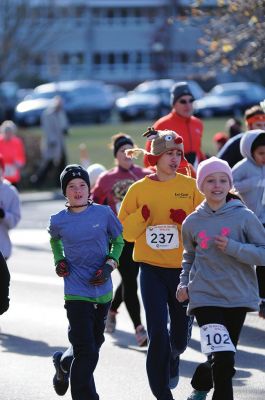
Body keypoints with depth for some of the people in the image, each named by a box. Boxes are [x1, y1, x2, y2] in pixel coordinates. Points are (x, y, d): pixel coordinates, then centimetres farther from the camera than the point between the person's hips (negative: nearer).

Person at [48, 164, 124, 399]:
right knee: (86, 352, -10)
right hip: (76, 292, -3)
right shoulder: (58, 221, -2)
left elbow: (118, 241, 10)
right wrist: (59, 260, 3)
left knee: (94, 343, 19)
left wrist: (109, 265, -6)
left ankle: (63, 363, 46)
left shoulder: (104, 213, -3)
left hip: (102, 290, 3)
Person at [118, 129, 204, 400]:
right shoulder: (139, 189, 1)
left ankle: (172, 358, 47)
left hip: (183, 268, 1)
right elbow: (125, 232, 4)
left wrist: (185, 220, -18)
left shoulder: (191, 187, 0)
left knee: (180, 333, 11)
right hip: (151, 269, -1)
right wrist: (142, 216, -14)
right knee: (157, 332, -10)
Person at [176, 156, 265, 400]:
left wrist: (232, 248, -18)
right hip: (205, 297, -1)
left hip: (238, 297, 1)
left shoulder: (244, 217, -5)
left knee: (223, 358, 13)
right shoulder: (192, 222, 3)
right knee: (223, 357, -18)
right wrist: (184, 284, 7)